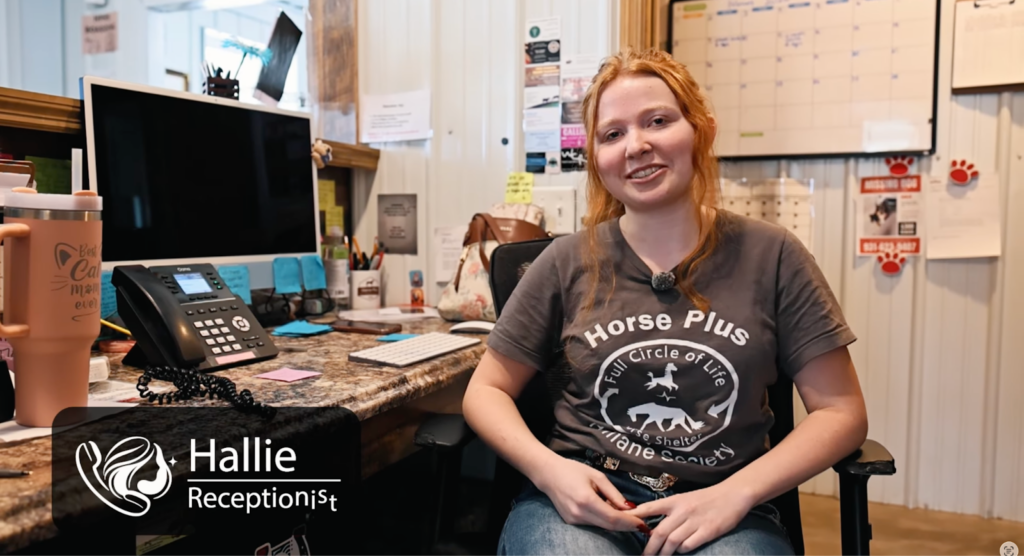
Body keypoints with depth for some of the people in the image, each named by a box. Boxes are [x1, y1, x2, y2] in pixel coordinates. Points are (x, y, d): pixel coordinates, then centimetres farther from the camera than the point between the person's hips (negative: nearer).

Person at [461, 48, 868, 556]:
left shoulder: (771, 256, 0)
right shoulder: (568, 262, 1)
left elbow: (841, 411, 2)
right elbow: (487, 391, 7)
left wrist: (734, 494, -12)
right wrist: (549, 469, -12)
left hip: (722, 512, 1)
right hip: (580, 501, 0)